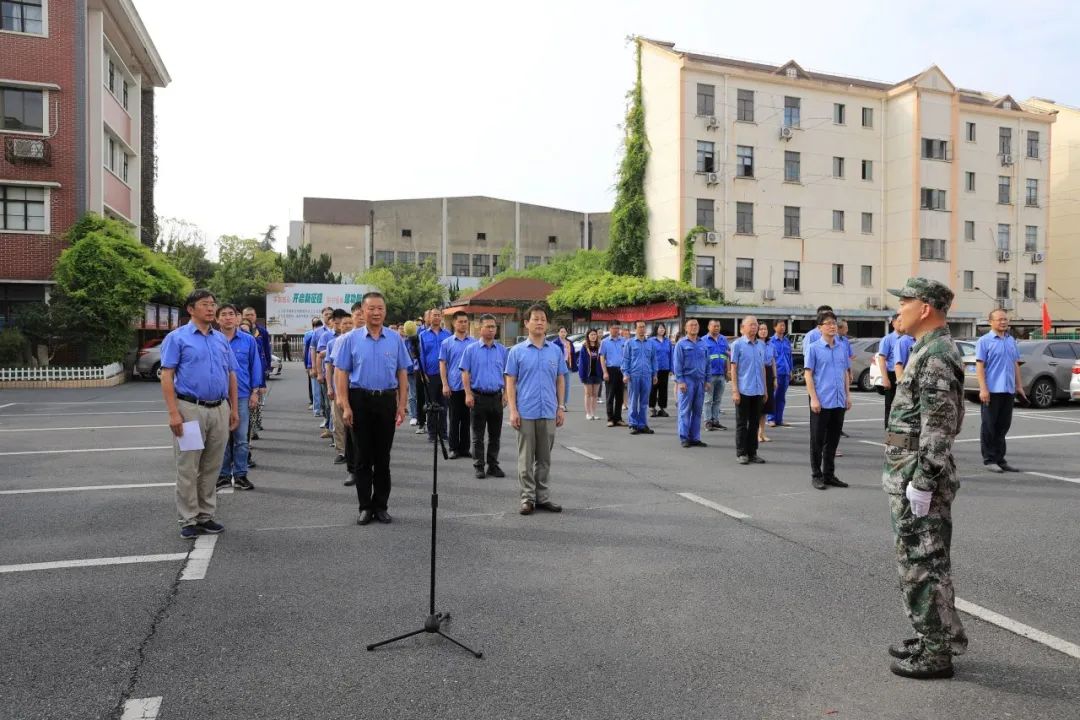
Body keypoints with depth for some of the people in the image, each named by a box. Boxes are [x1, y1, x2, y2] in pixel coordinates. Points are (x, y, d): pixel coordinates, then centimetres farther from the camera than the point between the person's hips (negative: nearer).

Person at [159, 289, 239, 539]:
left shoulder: (221, 339, 13)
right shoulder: (177, 338, -2)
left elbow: (231, 375, 16)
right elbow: (167, 376, -8)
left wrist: (234, 409, 10)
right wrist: (173, 413, -16)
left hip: (220, 410, 5)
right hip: (190, 409, -5)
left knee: (212, 468, 11)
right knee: (188, 468, 1)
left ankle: (206, 516, 21)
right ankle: (188, 520, 11)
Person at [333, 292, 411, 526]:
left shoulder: (396, 339, 3)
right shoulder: (350, 339, 0)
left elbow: (402, 374, 4)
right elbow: (341, 373, -2)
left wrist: (402, 406, -1)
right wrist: (345, 406, -10)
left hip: (387, 401, 1)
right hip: (360, 400, -1)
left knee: (383, 458, 9)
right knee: (363, 457, 6)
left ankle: (381, 506, 20)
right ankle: (365, 507, 17)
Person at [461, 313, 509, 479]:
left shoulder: (502, 350, 7)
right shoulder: (471, 349, 0)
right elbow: (465, 373, -2)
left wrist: (506, 394, 2)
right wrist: (468, 394, -10)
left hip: (496, 397, 3)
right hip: (478, 396, -2)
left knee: (495, 435, 9)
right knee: (478, 435, 4)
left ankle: (493, 465, 18)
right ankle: (479, 467, 10)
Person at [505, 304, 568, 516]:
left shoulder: (555, 351, 7)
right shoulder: (517, 351, -1)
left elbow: (560, 380, 11)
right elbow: (510, 382, -2)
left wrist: (561, 407, 4)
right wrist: (513, 410, -10)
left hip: (549, 413, 3)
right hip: (526, 413, -3)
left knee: (544, 459, 10)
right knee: (526, 458, 4)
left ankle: (543, 497, 19)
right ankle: (528, 498, 12)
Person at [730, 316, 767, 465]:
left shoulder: (761, 345, 11)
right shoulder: (737, 344, -4)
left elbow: (763, 368, 17)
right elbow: (733, 368, -7)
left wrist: (765, 389, 14)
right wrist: (735, 391, -12)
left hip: (758, 391, 5)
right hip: (743, 390, -5)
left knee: (754, 423, 10)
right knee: (742, 423, 2)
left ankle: (752, 452, 18)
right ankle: (741, 453, 9)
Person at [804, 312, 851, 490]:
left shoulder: (842, 348, 10)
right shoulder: (813, 348, -4)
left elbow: (846, 373, 16)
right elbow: (808, 374, -6)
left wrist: (848, 395, 10)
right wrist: (814, 398, -13)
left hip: (839, 402, 5)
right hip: (821, 402, -5)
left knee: (833, 441, 12)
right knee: (818, 440, 3)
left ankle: (829, 474, 22)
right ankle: (816, 475, 12)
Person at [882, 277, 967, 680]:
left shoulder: (937, 355, -17)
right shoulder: (926, 351, 15)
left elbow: (938, 426, -23)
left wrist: (922, 480, -22)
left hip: (919, 473, -10)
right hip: (908, 471, 10)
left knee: (923, 561, -2)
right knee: (916, 559, 17)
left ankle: (936, 653, 8)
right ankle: (932, 638, 28)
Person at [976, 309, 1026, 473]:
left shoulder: (1011, 341, 15)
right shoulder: (985, 341, -5)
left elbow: (1015, 364, 20)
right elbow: (979, 366, -10)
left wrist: (1019, 385, 15)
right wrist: (983, 388, -17)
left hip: (1009, 390, 6)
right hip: (992, 390, -6)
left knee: (1003, 426, 10)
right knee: (989, 427, 0)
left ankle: (1000, 459, 18)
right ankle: (989, 460, 5)